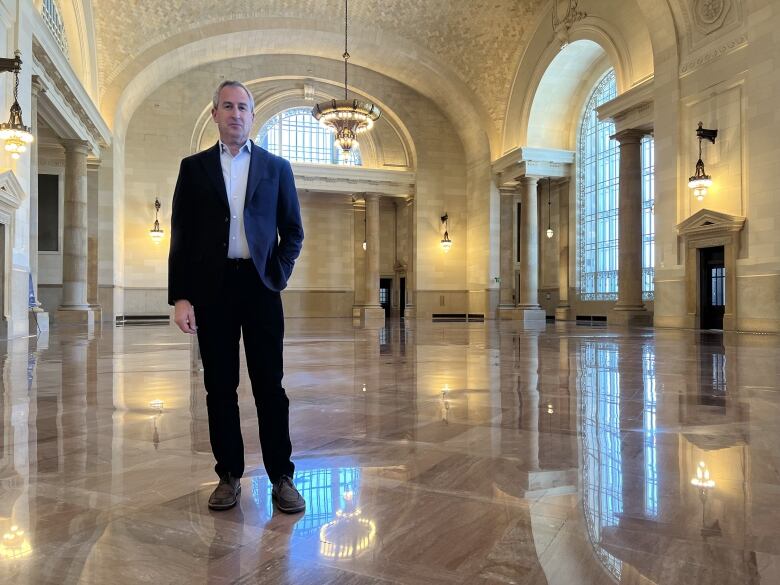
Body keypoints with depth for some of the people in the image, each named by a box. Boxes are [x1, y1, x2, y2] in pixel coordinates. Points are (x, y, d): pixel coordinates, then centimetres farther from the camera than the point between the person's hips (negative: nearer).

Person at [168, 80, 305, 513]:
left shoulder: (276, 167, 11)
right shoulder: (194, 167, 10)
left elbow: (292, 231, 11)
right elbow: (181, 236, 5)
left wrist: (277, 276, -3)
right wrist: (180, 296, -3)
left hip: (260, 286, -1)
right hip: (211, 287, 1)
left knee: (270, 385, 0)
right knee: (219, 387, 6)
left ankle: (281, 477, 9)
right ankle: (229, 476, 17)